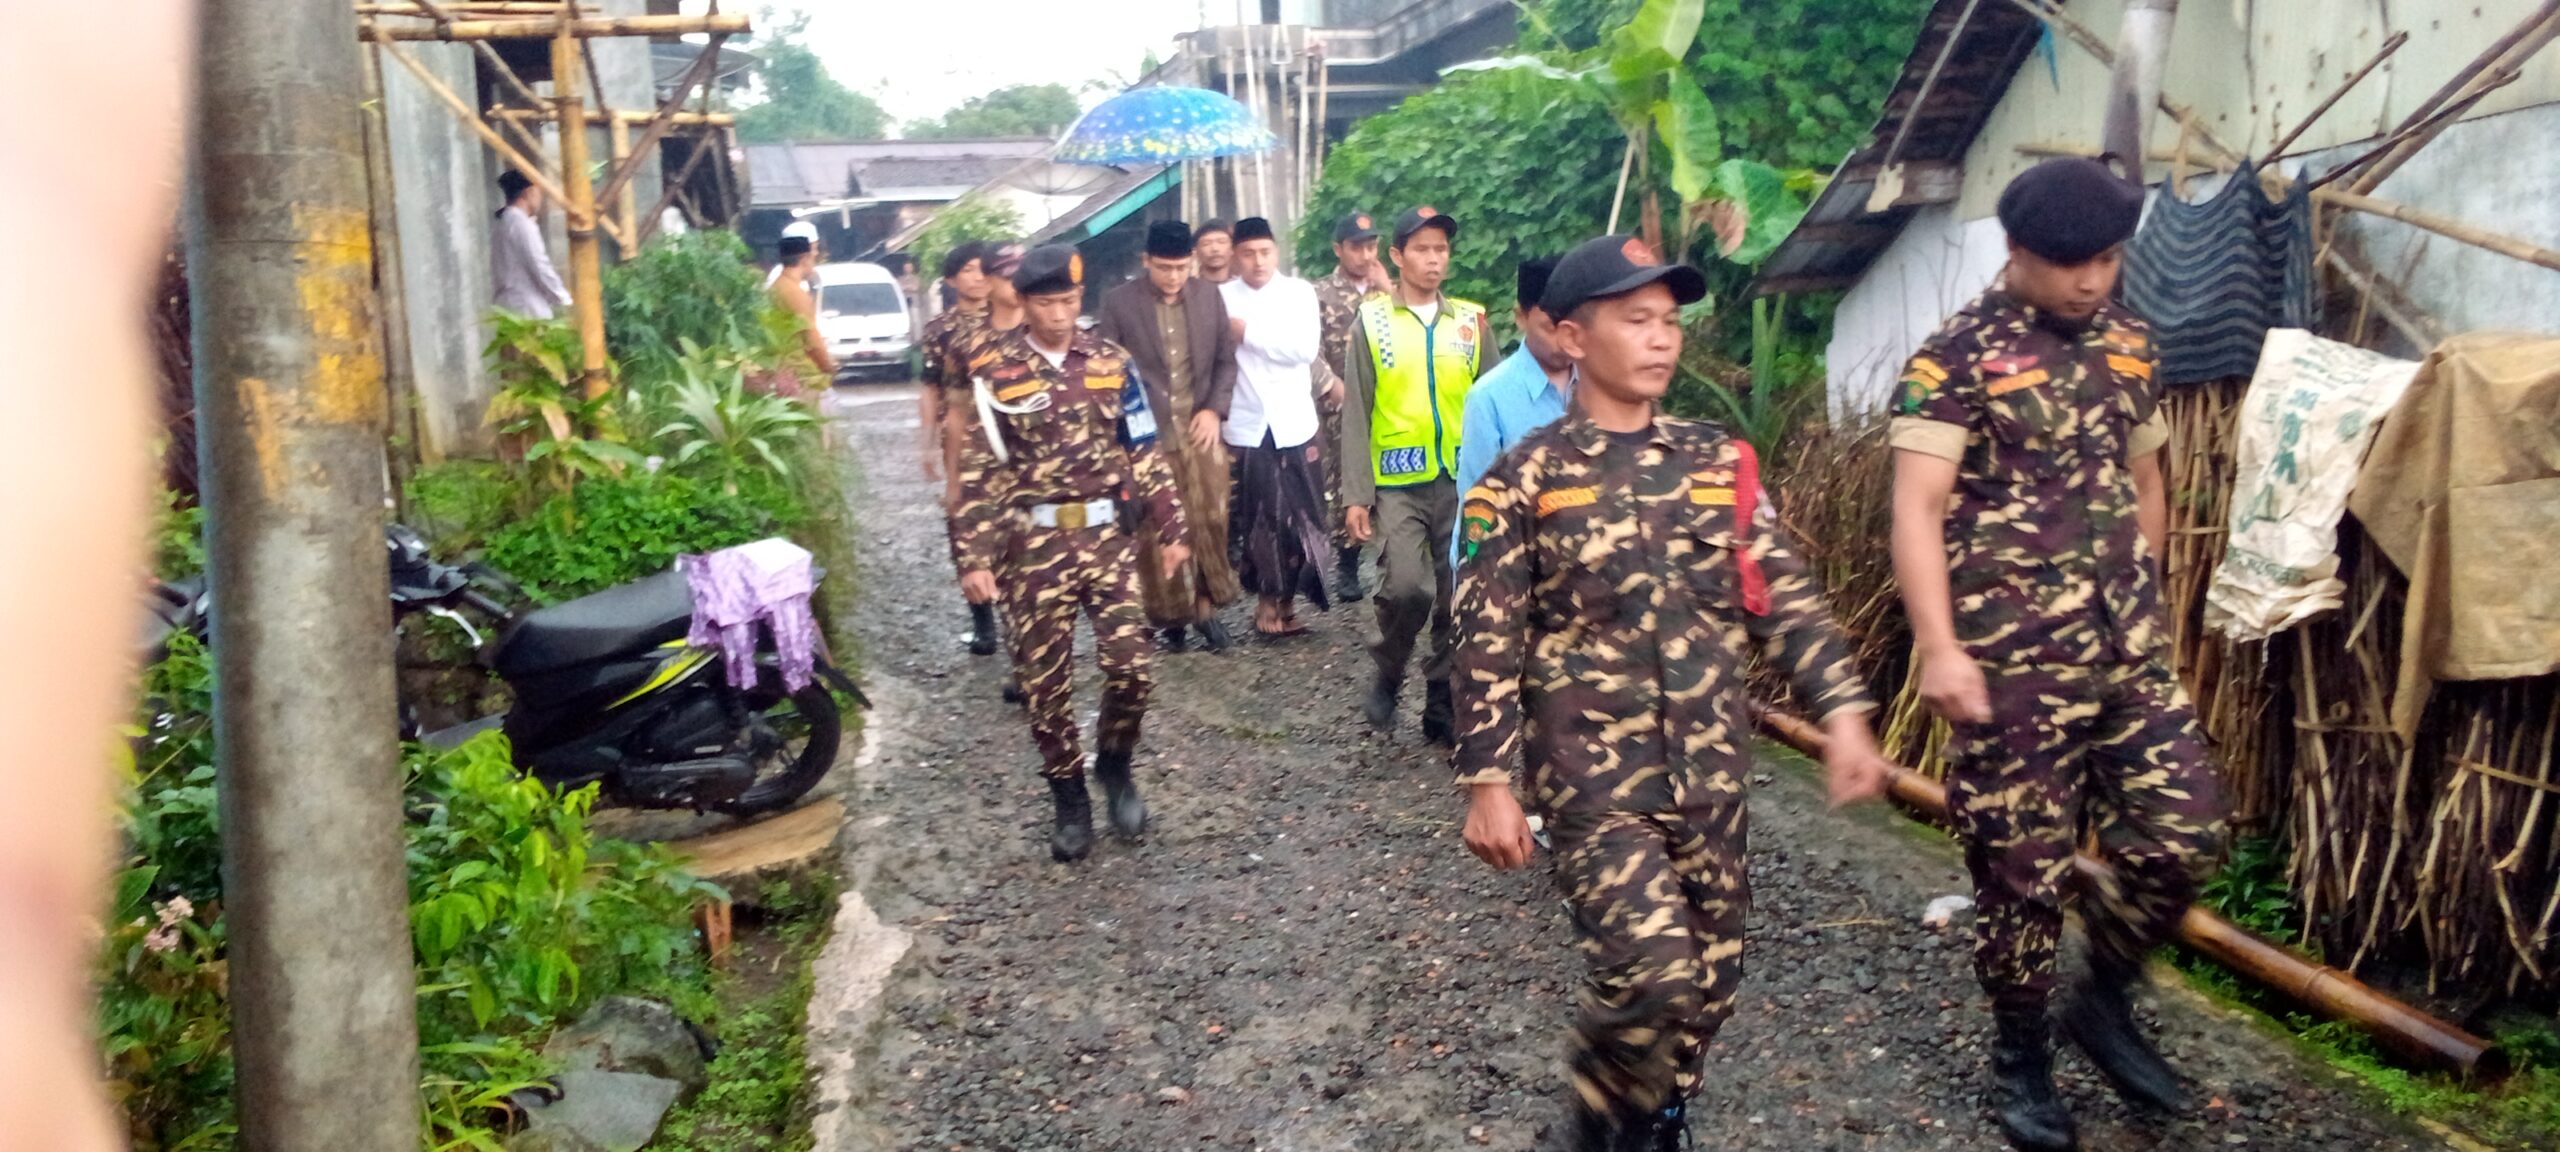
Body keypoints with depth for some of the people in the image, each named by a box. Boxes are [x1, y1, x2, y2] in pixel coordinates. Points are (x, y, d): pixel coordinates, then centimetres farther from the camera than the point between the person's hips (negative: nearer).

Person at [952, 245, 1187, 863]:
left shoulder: (1110, 361, 5)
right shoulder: (994, 372, -2)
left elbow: (1145, 451, 9)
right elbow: (979, 470, -3)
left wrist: (1171, 528, 7)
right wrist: (976, 557, -8)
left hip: (1109, 535, 2)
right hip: (1033, 545, -1)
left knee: (1130, 664, -5)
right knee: (1044, 679, 5)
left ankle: (1116, 766, 22)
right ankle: (1069, 797, 21)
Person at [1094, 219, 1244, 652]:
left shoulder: (1210, 297, 6)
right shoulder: (1118, 302, -3)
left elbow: (1226, 358, 10)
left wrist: (1214, 409, -4)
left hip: (1200, 430, 2)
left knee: (1209, 523, 3)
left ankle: (1205, 604, 20)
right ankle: (1170, 616, 17)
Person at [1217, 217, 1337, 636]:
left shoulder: (1299, 292, 2)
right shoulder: (1221, 297, 2)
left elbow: (1306, 347, -12)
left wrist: (1248, 332, -11)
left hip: (1294, 424, 1)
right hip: (1244, 427, -1)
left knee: (1299, 518, 5)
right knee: (1257, 518, 3)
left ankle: (1287, 597, 18)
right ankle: (1269, 599, 15)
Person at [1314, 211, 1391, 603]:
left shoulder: (1386, 289, 11)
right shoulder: (1320, 294, 0)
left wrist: (1387, 292, -7)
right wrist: (1341, 394, -10)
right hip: (1342, 409, -3)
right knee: (1343, 485, 1)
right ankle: (1347, 566, 11)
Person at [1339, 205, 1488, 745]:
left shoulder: (1471, 319, 8)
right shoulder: (1372, 319, 2)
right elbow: (1356, 414, 0)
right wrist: (1355, 494, -6)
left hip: (1463, 480, 3)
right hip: (1397, 483, -3)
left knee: (1457, 601, 5)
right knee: (1406, 588, -18)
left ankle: (1442, 706, 20)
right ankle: (1388, 674, 10)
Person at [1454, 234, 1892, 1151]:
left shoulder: (1719, 463, 8)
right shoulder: (1525, 479, -5)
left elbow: (1784, 596, 10)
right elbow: (1488, 643, -6)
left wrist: (1842, 712, 1)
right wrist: (1488, 782, -10)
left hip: (1711, 771, 5)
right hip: (1592, 774, -5)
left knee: (1710, 975, 12)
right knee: (1651, 968, -16)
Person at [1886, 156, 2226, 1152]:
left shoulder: (2126, 344, 11)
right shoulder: (1958, 358, -10)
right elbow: (1916, 511, -17)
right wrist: (1939, 649, -25)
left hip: (2129, 649, 6)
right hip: (2012, 660, -6)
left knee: (2183, 835, 5)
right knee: (2023, 868, 2)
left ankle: (2104, 999, 29)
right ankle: (2020, 1052, 23)